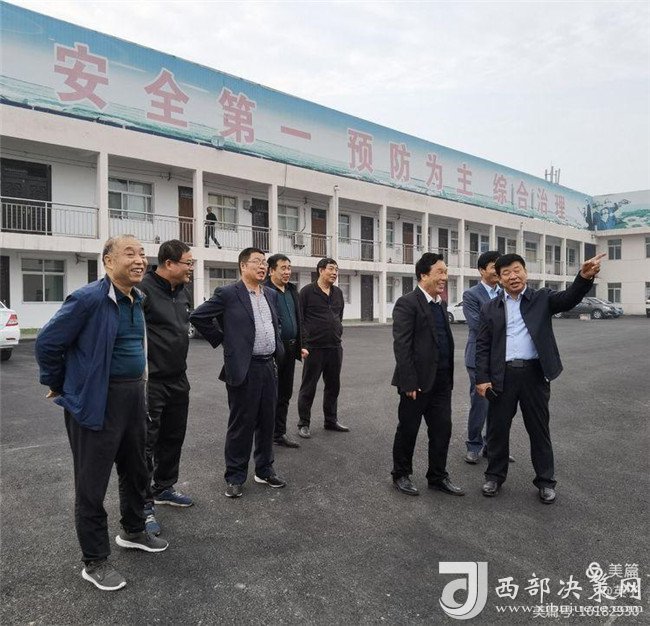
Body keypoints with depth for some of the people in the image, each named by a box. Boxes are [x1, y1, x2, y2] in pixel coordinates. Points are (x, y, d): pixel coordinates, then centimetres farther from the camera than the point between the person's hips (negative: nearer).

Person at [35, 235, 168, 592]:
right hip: (96, 401, -8)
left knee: (135, 470, 21)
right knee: (92, 484, 7)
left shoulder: (137, 299, 6)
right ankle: (94, 562, 24)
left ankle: (133, 531, 44)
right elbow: (47, 343, -13)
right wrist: (59, 386, -3)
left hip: (134, 396, 8)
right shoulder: (88, 299, -19)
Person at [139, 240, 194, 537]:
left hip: (178, 380, 9)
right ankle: (144, 505, 13)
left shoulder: (182, 292, 10)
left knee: (173, 438, 18)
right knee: (146, 442, 1)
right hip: (150, 382, -9)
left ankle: (164, 488, 36)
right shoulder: (143, 289, -17)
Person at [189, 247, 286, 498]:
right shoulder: (228, 294, -8)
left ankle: (264, 470, 29)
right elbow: (197, 316, -7)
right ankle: (235, 477, 18)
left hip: (269, 366, 6)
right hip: (244, 368, -6)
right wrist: (221, 340, -3)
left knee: (267, 423, 14)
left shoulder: (271, 294, 12)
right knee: (241, 425, 4)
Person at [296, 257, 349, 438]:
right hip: (314, 347, -6)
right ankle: (303, 424, 14)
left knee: (333, 386, 14)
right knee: (308, 387, 3)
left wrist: (338, 333, 13)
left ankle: (331, 420, 28)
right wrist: (303, 343, -10)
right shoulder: (307, 291, -6)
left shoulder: (338, 293, 12)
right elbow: (299, 319, -7)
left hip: (335, 347, 6)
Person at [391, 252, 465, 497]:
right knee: (408, 430, 8)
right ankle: (401, 475, 26)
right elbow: (401, 346, -17)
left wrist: (449, 377, 14)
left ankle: (438, 477, 28)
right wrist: (409, 382, -19)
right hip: (418, 382, -7)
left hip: (441, 382, 7)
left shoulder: (441, 304, 13)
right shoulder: (407, 303, -13)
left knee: (442, 430, 12)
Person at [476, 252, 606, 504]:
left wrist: (584, 277, -35)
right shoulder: (490, 308, 6)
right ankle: (495, 476, 28)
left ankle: (545, 481, 27)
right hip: (501, 376, 1)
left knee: (539, 429, 11)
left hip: (534, 374, -1)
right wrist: (482, 379, -4)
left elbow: (569, 298, -14)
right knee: (497, 429, 10)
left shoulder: (542, 298, 5)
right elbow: (482, 346, 4)